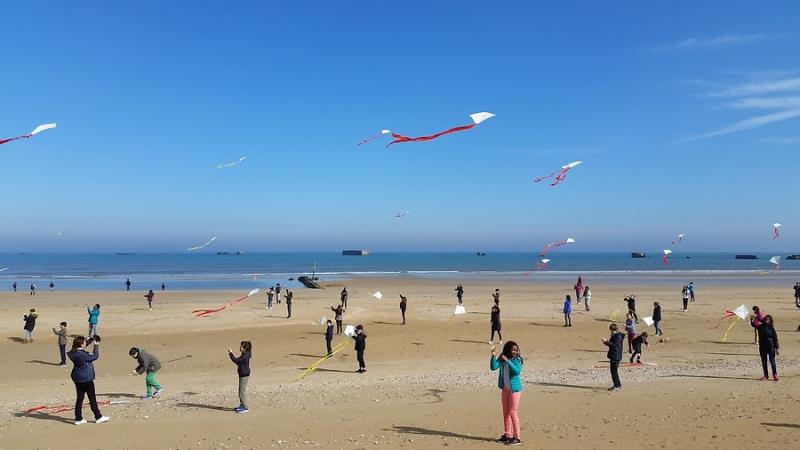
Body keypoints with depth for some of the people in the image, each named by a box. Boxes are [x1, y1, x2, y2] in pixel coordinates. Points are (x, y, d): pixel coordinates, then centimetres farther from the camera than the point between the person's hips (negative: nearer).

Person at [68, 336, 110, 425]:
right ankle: (98, 417, 13)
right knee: (92, 398, 3)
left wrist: (92, 339, 9)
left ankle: (78, 419, 17)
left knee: (79, 398, 13)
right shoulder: (82, 355, -25)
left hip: (77, 379, 8)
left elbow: (83, 345, 16)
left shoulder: (74, 352, 0)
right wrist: (96, 345, -7)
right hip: (86, 379, -8)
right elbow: (95, 356, -14)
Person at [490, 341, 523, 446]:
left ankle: (516, 437, -1)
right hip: (505, 389, 6)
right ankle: (507, 435, 24)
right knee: (506, 412, 13)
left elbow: (518, 371, -26)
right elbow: (493, 367, -8)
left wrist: (508, 361, -30)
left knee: (513, 412, -6)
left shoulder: (517, 359, -12)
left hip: (515, 389, -6)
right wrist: (493, 356, -20)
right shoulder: (501, 359, 0)